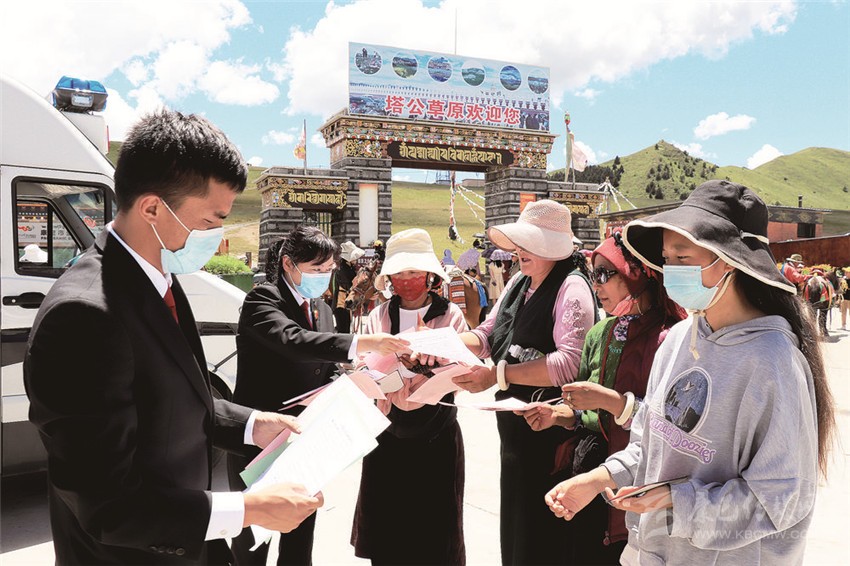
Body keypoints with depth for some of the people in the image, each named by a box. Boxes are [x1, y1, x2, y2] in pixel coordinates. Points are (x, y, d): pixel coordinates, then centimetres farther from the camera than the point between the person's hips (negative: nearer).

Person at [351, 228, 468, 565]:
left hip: (436, 436, -2)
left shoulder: (450, 315, -4)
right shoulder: (378, 317, 3)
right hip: (388, 434, 2)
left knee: (434, 524, 8)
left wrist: (420, 361, -23)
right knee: (386, 525, 11)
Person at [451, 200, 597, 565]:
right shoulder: (519, 282, 8)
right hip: (513, 425, 8)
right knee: (513, 525, 23)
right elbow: (487, 335, 8)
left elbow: (570, 362, -29)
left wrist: (498, 375, -32)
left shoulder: (571, 287, -16)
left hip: (549, 431, -8)